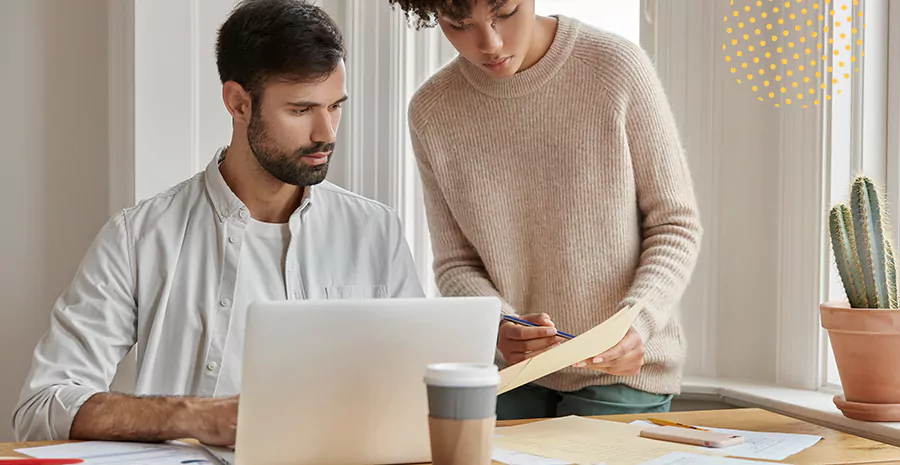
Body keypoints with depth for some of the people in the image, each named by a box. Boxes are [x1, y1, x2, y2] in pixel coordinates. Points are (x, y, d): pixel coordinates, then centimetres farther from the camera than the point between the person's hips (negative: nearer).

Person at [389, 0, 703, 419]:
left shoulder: (619, 67, -13)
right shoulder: (432, 113, -4)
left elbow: (676, 224, -6)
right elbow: (456, 264, 1)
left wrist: (637, 323, -23)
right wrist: (501, 329, -21)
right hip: (510, 376, 2)